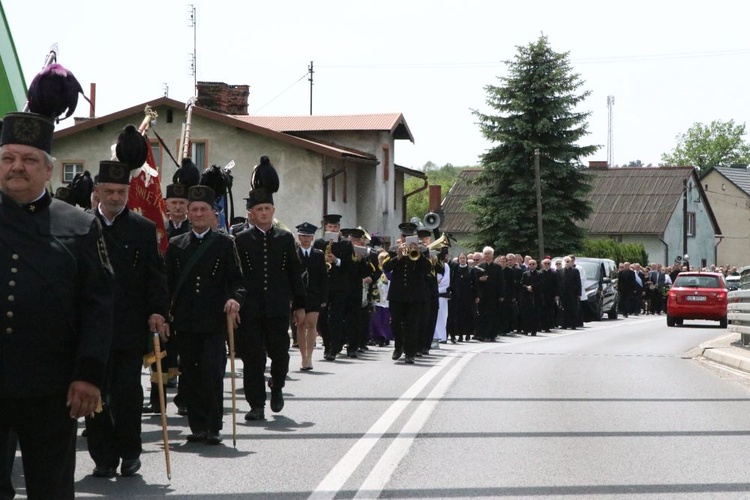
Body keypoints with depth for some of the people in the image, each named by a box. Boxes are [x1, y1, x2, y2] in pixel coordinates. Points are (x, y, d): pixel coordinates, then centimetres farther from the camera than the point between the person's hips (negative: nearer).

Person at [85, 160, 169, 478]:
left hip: (131, 328, -1)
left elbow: (156, 275, 3)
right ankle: (104, 457, 11)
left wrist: (157, 311, -9)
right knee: (95, 393, 3)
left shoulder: (144, 229, 5)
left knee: (127, 392, -1)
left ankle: (130, 452, 15)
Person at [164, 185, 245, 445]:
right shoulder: (175, 245, 12)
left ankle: (214, 427, 0)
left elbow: (236, 279, 3)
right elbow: (167, 282, 11)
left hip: (215, 321, -2)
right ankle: (198, 426, 12)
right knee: (191, 375, 4)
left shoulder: (225, 244, 6)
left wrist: (235, 298, -17)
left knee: (213, 373, -8)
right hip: (185, 322, 2)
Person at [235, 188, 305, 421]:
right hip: (250, 308, -1)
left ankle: (276, 387, 32)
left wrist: (299, 305, 6)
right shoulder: (242, 240, 4)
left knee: (279, 352, 3)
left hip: (278, 307, 1)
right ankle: (256, 405, 3)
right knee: (253, 357, -2)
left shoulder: (285, 238, 8)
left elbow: (295, 273, 9)